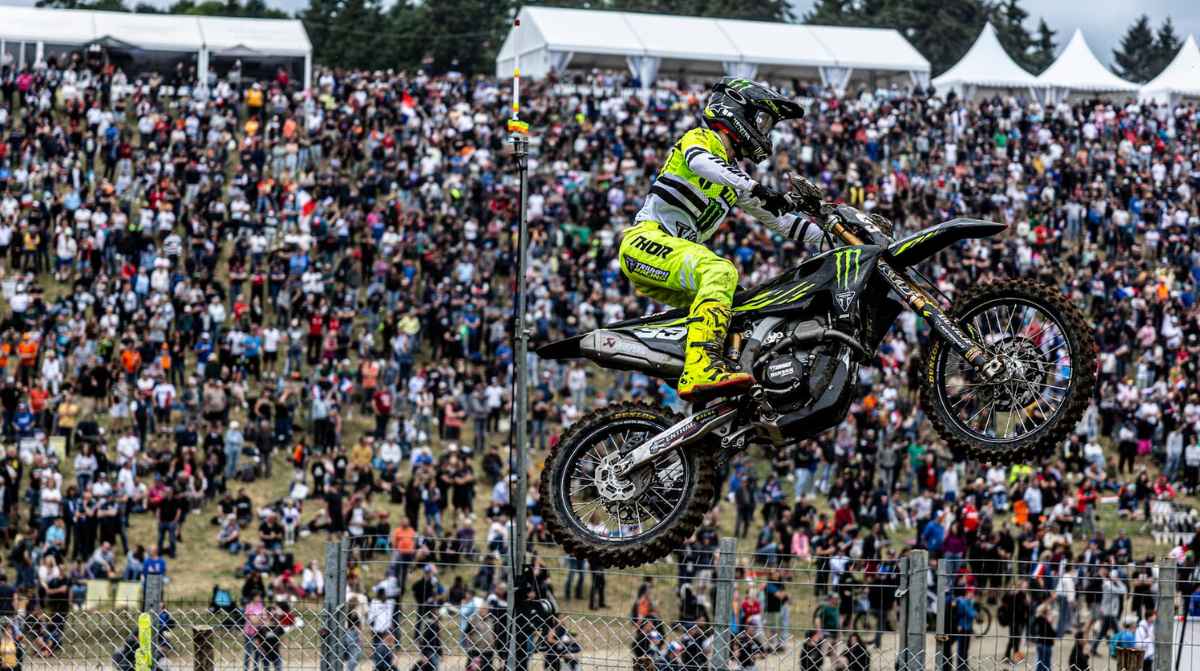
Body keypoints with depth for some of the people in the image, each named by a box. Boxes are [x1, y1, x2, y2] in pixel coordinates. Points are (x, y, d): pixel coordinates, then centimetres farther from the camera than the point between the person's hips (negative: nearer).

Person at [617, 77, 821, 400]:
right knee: (720, 272, -33)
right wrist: (756, 189, -36)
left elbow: (777, 218, 32)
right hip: (646, 239, -10)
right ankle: (701, 370, -51)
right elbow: (700, 162, -24)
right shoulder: (701, 139, 2)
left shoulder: (734, 174, 27)